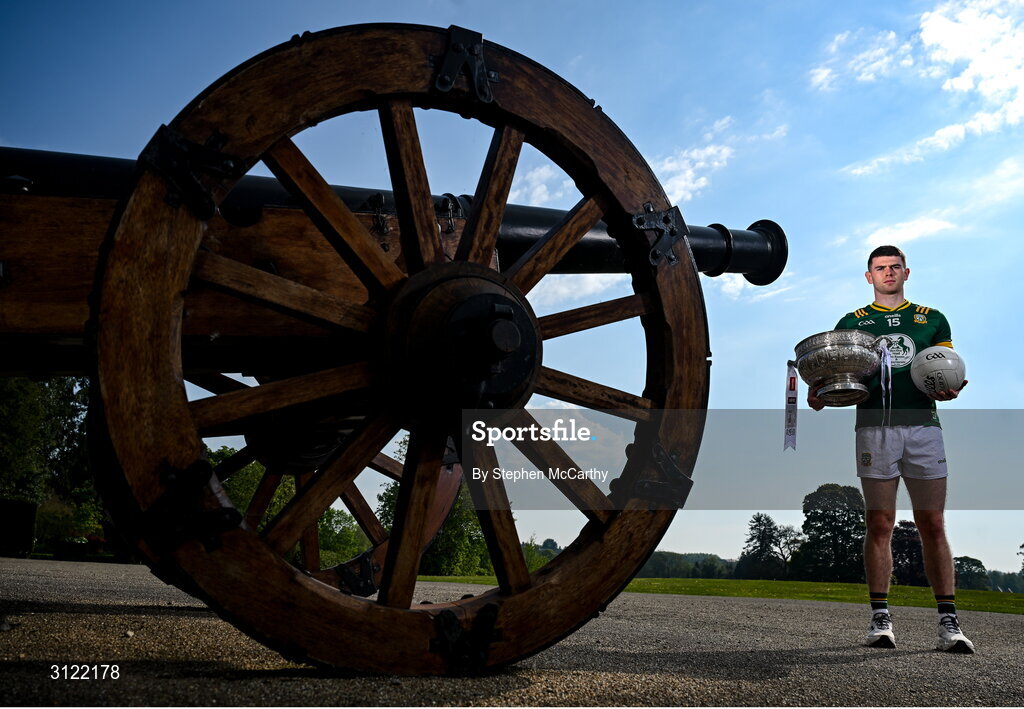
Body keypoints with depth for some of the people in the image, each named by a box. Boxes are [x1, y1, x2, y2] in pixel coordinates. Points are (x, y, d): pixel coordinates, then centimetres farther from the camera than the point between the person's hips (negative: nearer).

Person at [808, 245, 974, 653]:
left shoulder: (932, 320, 17)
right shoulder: (851, 323, 14)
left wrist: (950, 389, -8)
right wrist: (820, 395, -11)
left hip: (923, 425, 1)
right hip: (875, 428, -1)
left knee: (932, 525, 0)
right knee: (879, 524, -1)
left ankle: (948, 622, 4)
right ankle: (880, 619, 4)